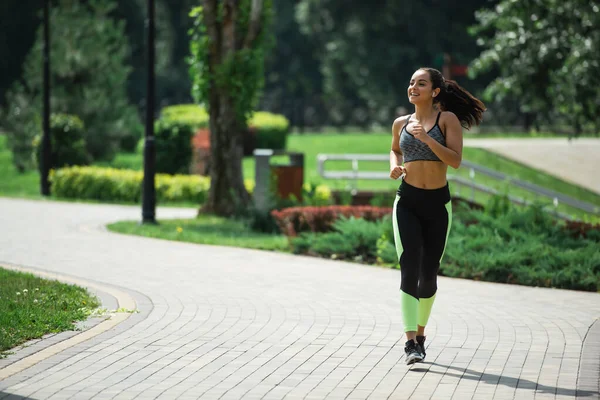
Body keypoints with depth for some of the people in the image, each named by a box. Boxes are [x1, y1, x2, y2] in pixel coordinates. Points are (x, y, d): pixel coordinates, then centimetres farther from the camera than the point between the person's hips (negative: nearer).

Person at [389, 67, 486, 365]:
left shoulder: (447, 119, -2)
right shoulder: (401, 123, 8)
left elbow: (455, 160, -12)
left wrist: (427, 138, -22)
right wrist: (394, 166, 7)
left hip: (437, 203, -1)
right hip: (407, 202, 1)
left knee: (429, 273, 7)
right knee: (409, 269, -13)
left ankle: (420, 333, 27)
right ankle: (411, 342, -17)